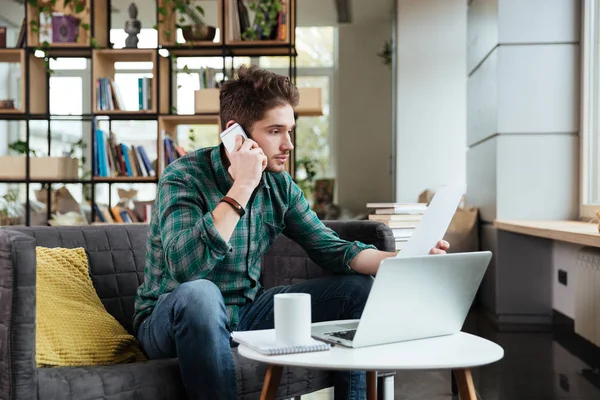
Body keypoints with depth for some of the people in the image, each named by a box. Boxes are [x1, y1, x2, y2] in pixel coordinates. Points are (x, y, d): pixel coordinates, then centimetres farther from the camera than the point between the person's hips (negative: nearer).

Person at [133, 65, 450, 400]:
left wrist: (403, 260, -15)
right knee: (199, 293, -41)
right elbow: (185, 267, -35)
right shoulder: (184, 178, -19)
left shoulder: (279, 184, 0)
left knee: (360, 289, -1)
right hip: (174, 320, -5)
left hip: (245, 315, 6)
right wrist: (241, 187, -33)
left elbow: (331, 248, 1)